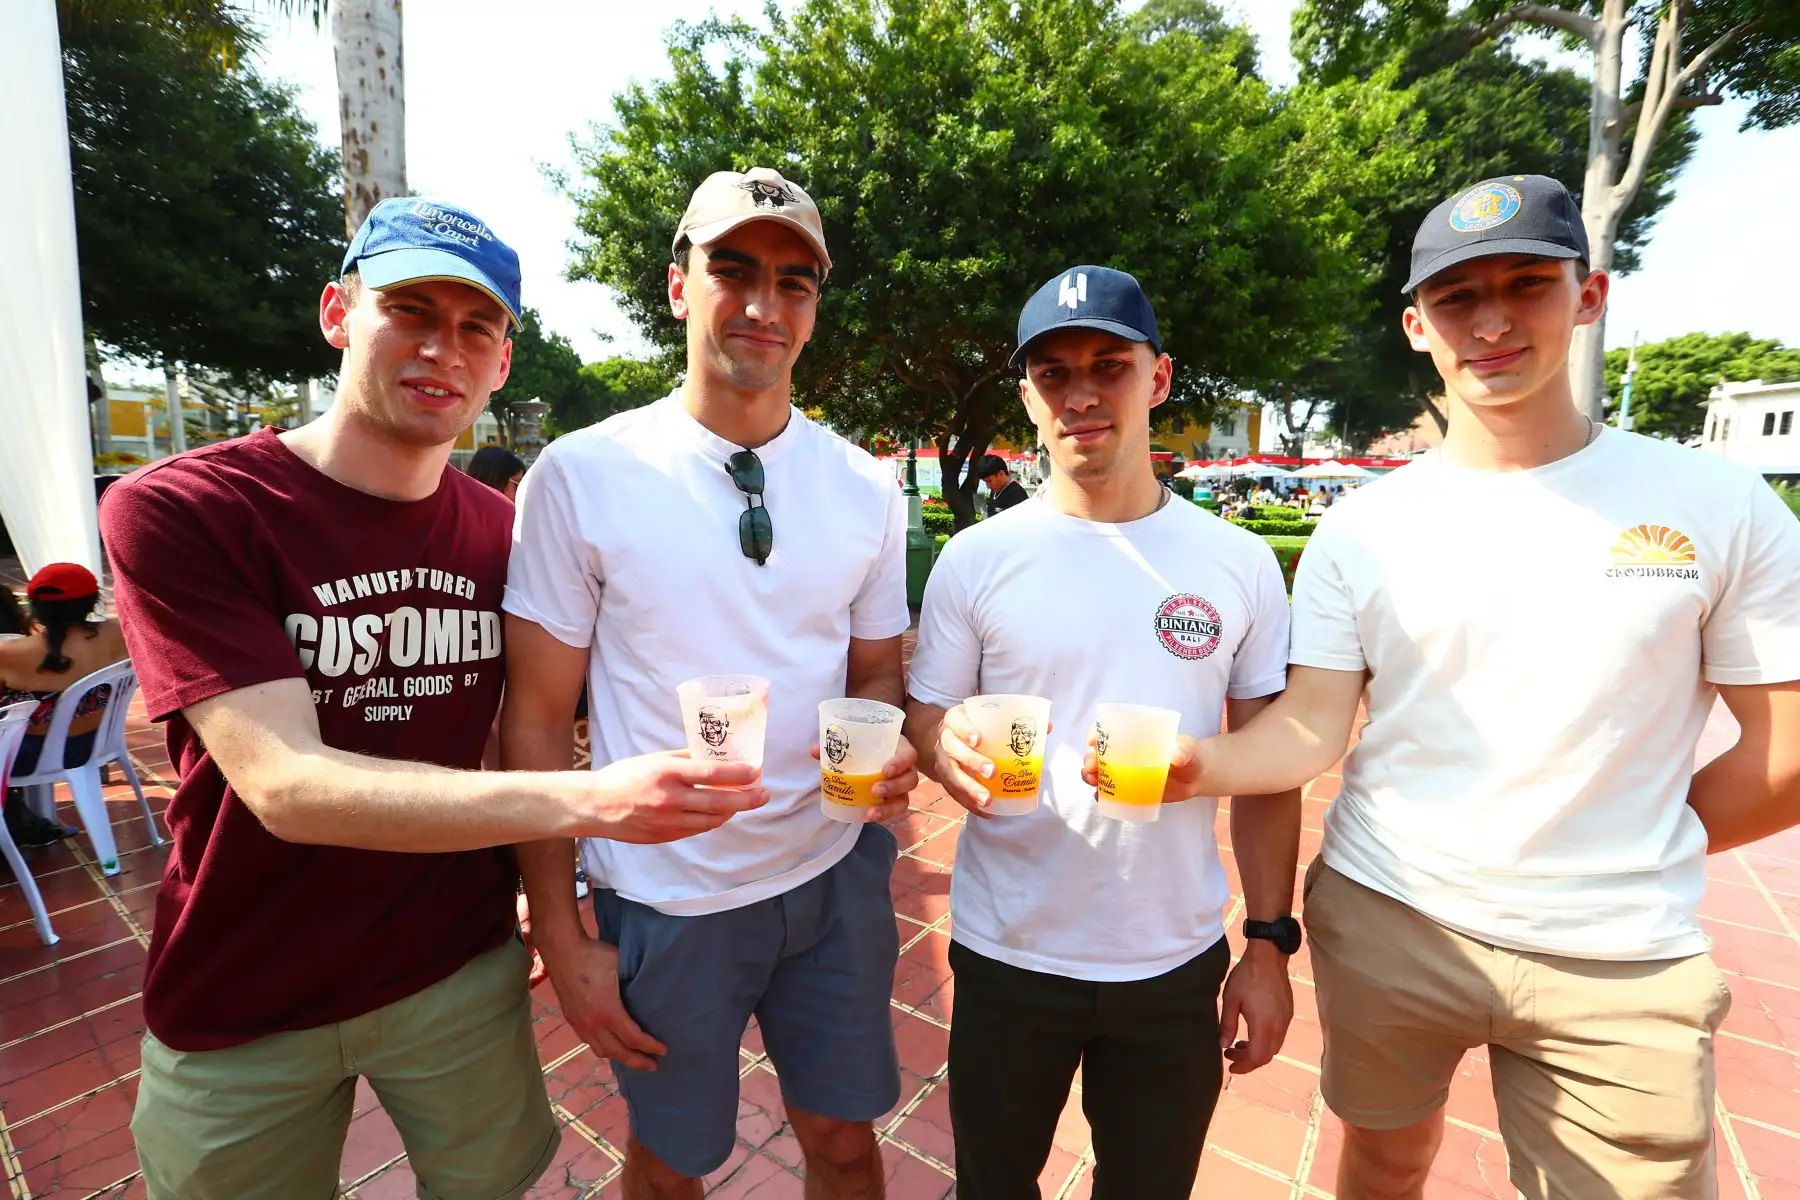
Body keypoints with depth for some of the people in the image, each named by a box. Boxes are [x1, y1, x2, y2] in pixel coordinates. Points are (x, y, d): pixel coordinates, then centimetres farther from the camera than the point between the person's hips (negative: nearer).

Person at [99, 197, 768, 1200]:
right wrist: (585, 801, -40)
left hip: (464, 971, 3)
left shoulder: (506, 533, -5)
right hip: (240, 1011, -2)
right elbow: (284, 785, -28)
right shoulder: (173, 512, -17)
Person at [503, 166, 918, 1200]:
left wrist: (886, 749, -15)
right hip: (665, 900, -2)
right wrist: (561, 935, -7)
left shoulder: (867, 489, -2)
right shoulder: (581, 476, -12)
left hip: (837, 876, 3)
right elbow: (537, 718, -7)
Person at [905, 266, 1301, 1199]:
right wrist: (948, 746, -25)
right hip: (1006, 956, -1)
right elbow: (924, 717, -2)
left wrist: (1270, 943, 0)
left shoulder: (1239, 563, -3)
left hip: (1180, 962, 2)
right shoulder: (975, 559, -8)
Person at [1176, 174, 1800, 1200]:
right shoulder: (1361, 527, -4)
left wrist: (1629, 865, 3)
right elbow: (1313, 726, -10)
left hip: (1622, 964, -1)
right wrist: (1200, 763, -28)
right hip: (1379, 922, 2)